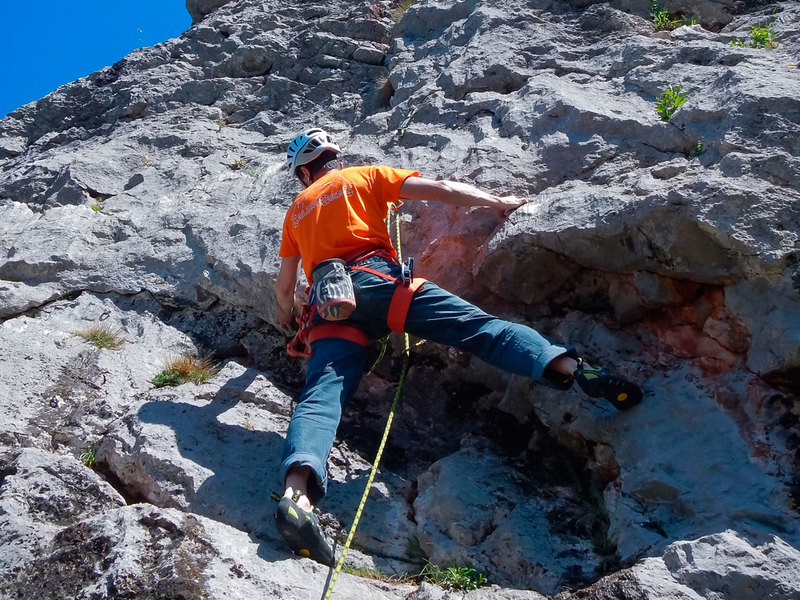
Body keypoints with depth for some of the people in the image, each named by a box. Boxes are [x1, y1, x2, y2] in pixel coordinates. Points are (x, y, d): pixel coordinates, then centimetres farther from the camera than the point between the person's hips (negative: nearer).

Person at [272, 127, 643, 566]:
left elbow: (284, 283, 34)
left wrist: (285, 313, 55)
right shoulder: (365, 177, 23)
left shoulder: (296, 210, 30)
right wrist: (497, 203, 21)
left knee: (323, 393, -17)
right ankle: (567, 366, -35)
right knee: (475, 324, -13)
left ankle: (297, 491, -42)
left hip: (327, 305, 2)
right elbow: (439, 190, 13)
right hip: (375, 278, -2)